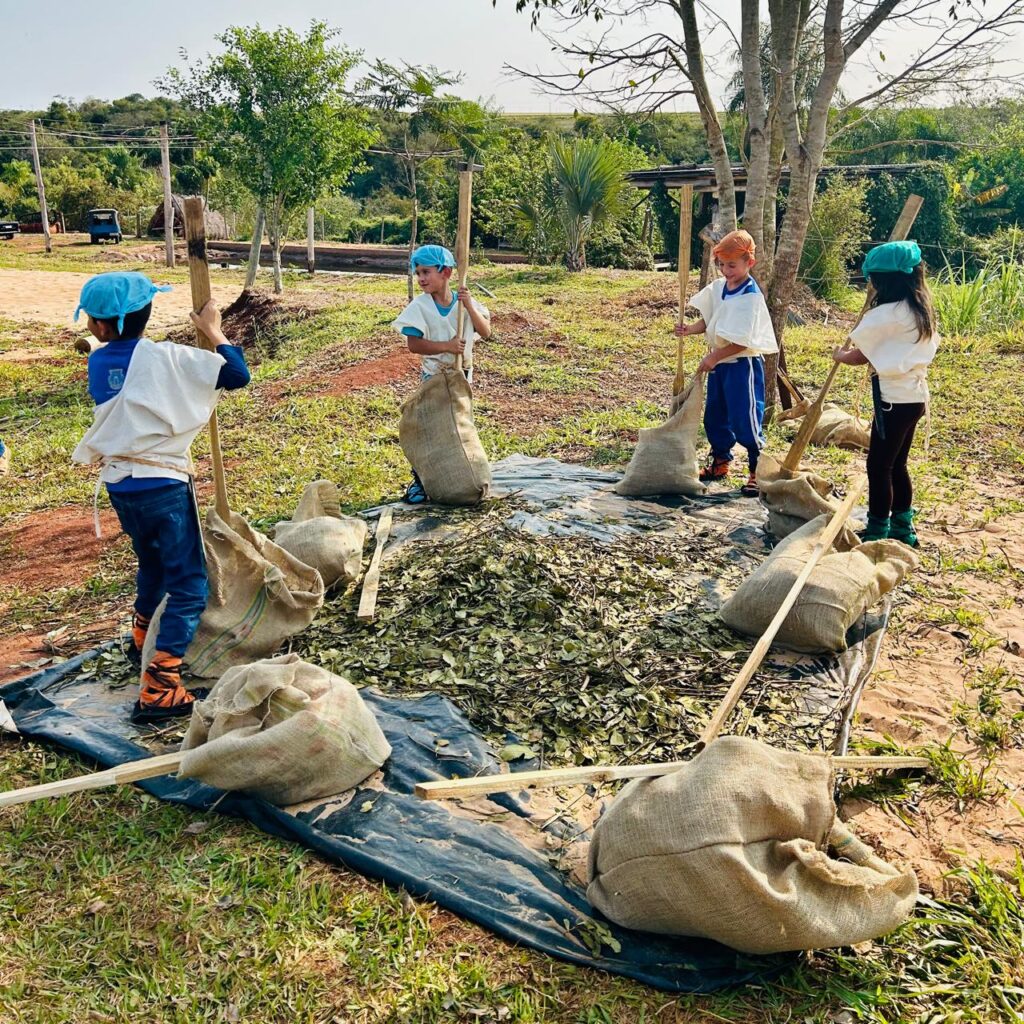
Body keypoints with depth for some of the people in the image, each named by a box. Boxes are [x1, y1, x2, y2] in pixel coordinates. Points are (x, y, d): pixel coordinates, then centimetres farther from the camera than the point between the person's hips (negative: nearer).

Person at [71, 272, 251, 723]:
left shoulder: (98, 362, 3)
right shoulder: (166, 358, -14)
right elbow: (237, 375, -16)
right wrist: (213, 330, -4)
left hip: (119, 484, 7)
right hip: (163, 484, -7)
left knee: (153, 563, 30)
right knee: (189, 584, -2)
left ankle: (143, 637, 52)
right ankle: (158, 690, -8)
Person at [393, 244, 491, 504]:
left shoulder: (464, 302, -4)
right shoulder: (420, 306, -13)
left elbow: (485, 332, -10)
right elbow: (413, 344, -21)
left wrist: (469, 306, -22)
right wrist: (446, 346, -29)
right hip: (434, 375, -3)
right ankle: (419, 480, 8)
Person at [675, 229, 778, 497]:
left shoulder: (751, 296, -19)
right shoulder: (717, 288, 4)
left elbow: (742, 341, -21)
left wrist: (713, 357, -18)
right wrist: (689, 329, -7)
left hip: (743, 364, -8)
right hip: (719, 362, 8)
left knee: (745, 419, -5)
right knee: (714, 415, 16)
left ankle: (757, 471, 7)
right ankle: (720, 462, 34)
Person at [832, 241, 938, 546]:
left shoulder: (888, 314, -17)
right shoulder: (921, 311, 10)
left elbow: (860, 356, -8)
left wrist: (839, 355, 12)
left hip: (894, 399, -9)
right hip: (913, 395, 9)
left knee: (878, 465, -1)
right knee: (896, 464, 18)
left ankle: (877, 533, 7)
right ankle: (902, 527, 26)